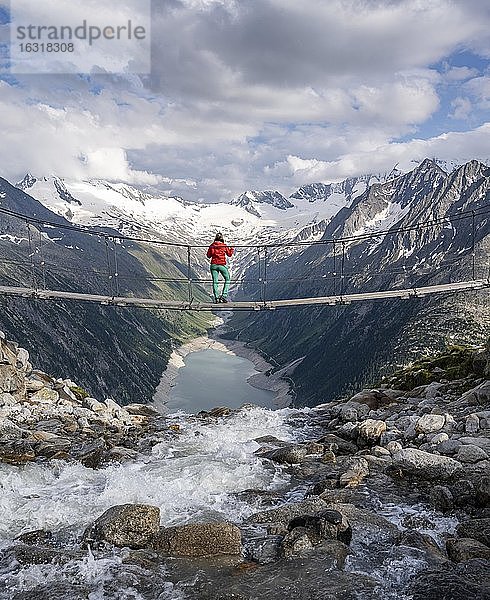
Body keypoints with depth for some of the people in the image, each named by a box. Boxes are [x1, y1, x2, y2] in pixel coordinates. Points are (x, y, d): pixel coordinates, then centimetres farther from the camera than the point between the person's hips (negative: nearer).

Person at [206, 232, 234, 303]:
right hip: (222, 265, -2)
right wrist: (232, 249, 29)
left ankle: (216, 297, -2)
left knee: (215, 281, 5)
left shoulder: (212, 245, 2)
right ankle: (224, 295, 0)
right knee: (227, 279, 12)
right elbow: (229, 254, 10)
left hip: (214, 265, 2)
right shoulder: (224, 246, -3)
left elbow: (208, 255, 10)